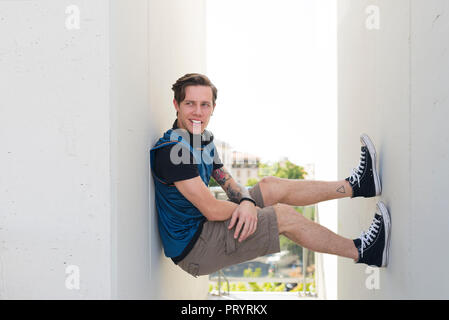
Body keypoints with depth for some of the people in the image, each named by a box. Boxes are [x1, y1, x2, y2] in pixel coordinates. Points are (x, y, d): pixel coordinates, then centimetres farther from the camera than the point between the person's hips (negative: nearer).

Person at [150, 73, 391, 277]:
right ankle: (363, 252, 2)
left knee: (270, 185, 10)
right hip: (191, 249, -10)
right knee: (283, 215, -11)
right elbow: (212, 210, -25)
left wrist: (246, 202, -15)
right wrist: (249, 206, -6)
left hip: (200, 223, 10)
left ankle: (354, 186, 19)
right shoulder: (172, 151, -23)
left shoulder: (204, 140, 8)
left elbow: (229, 184, 10)